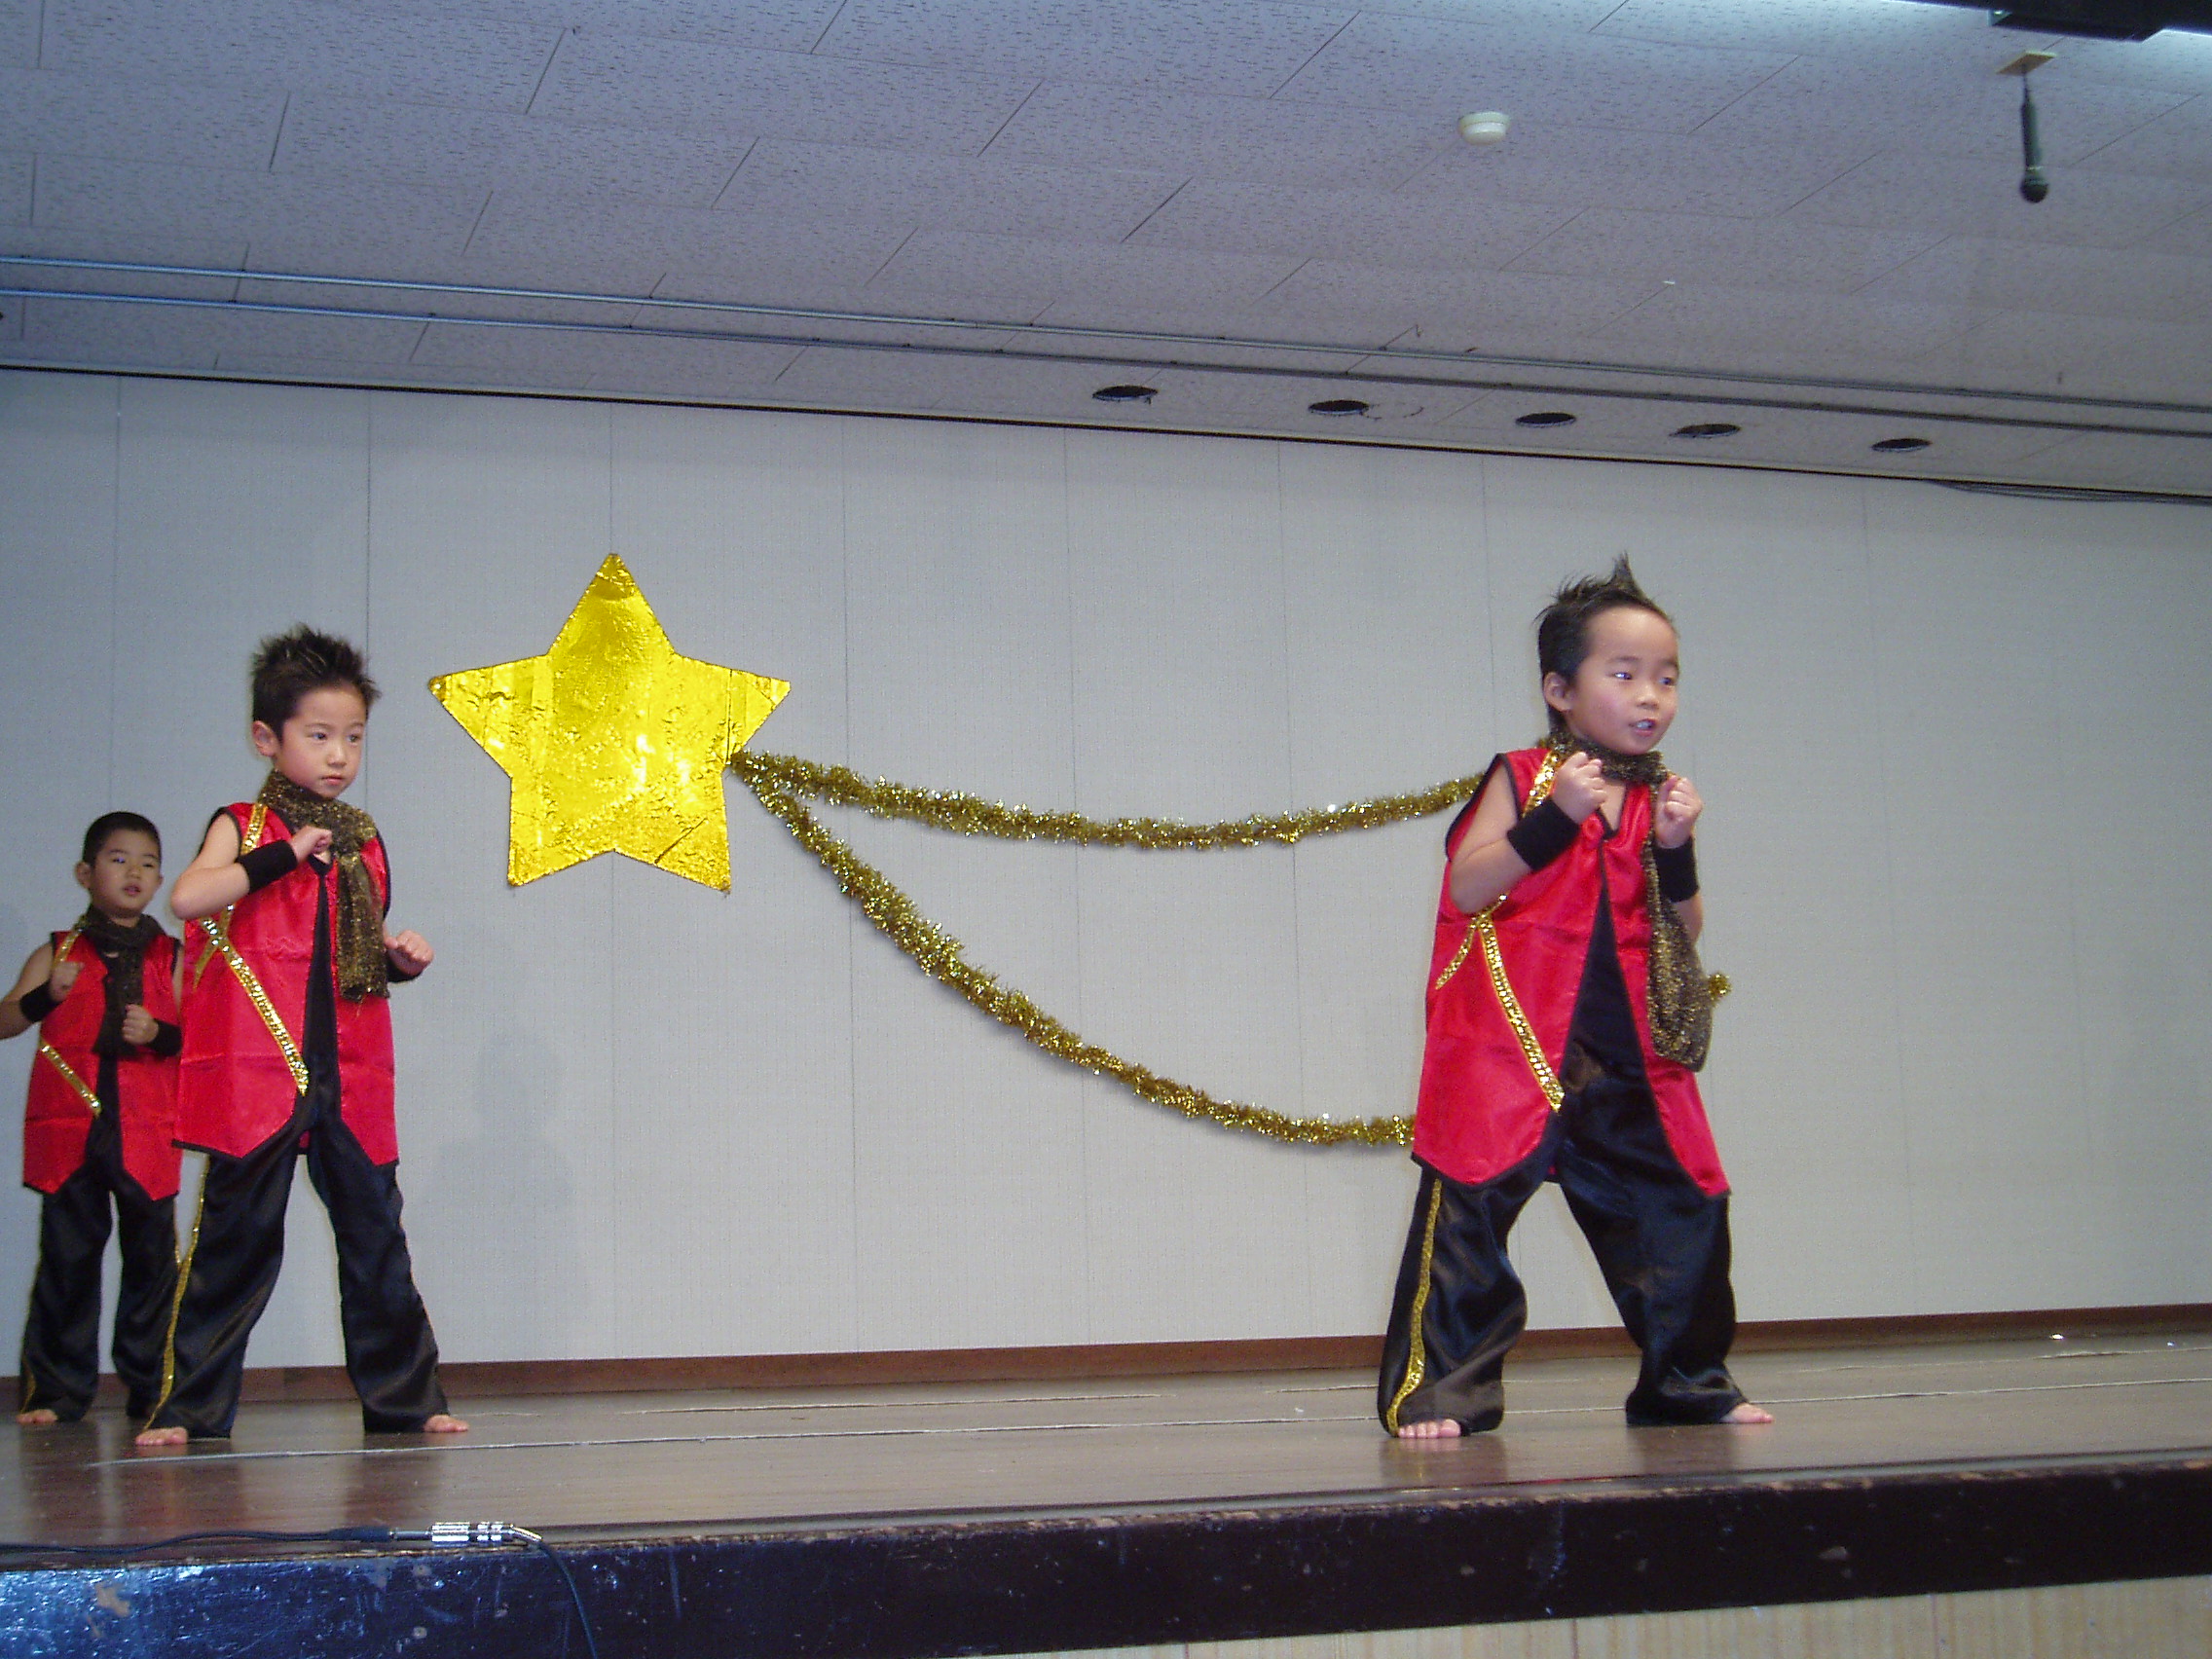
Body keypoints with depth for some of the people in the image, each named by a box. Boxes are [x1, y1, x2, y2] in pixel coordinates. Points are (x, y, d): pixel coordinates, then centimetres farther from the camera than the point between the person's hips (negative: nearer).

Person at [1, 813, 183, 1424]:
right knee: (68, 1257, 1)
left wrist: (159, 1034, -12)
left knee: (152, 1256, 1)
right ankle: (56, 1389, 9)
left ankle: (152, 1385, 9)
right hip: (68, 1126, 0)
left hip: (147, 1133, 0)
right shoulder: (57, 955, 10)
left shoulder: (172, 959, 11)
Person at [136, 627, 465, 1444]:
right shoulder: (243, 826, 0)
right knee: (235, 1236, -1)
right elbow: (187, 898, -19)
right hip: (256, 1072, -4)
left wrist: (400, 958, 3)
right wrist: (286, 855, -22)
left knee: (376, 1236, 7)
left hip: (350, 1076, 5)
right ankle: (188, 1408, 8)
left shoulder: (363, 840, 15)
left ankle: (404, 1399, 15)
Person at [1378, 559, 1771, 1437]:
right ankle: (1440, 1387, 0)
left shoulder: (1658, 798, 12)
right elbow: (1464, 890, -13)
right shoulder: (1522, 778, -1)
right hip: (1512, 1046, -5)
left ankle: (1687, 1380, 23)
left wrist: (1675, 850, -6)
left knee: (1680, 1207, 7)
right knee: (1470, 1205, -8)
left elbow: (1685, 935, 10)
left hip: (1628, 1060, 5)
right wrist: (1555, 818, -19)